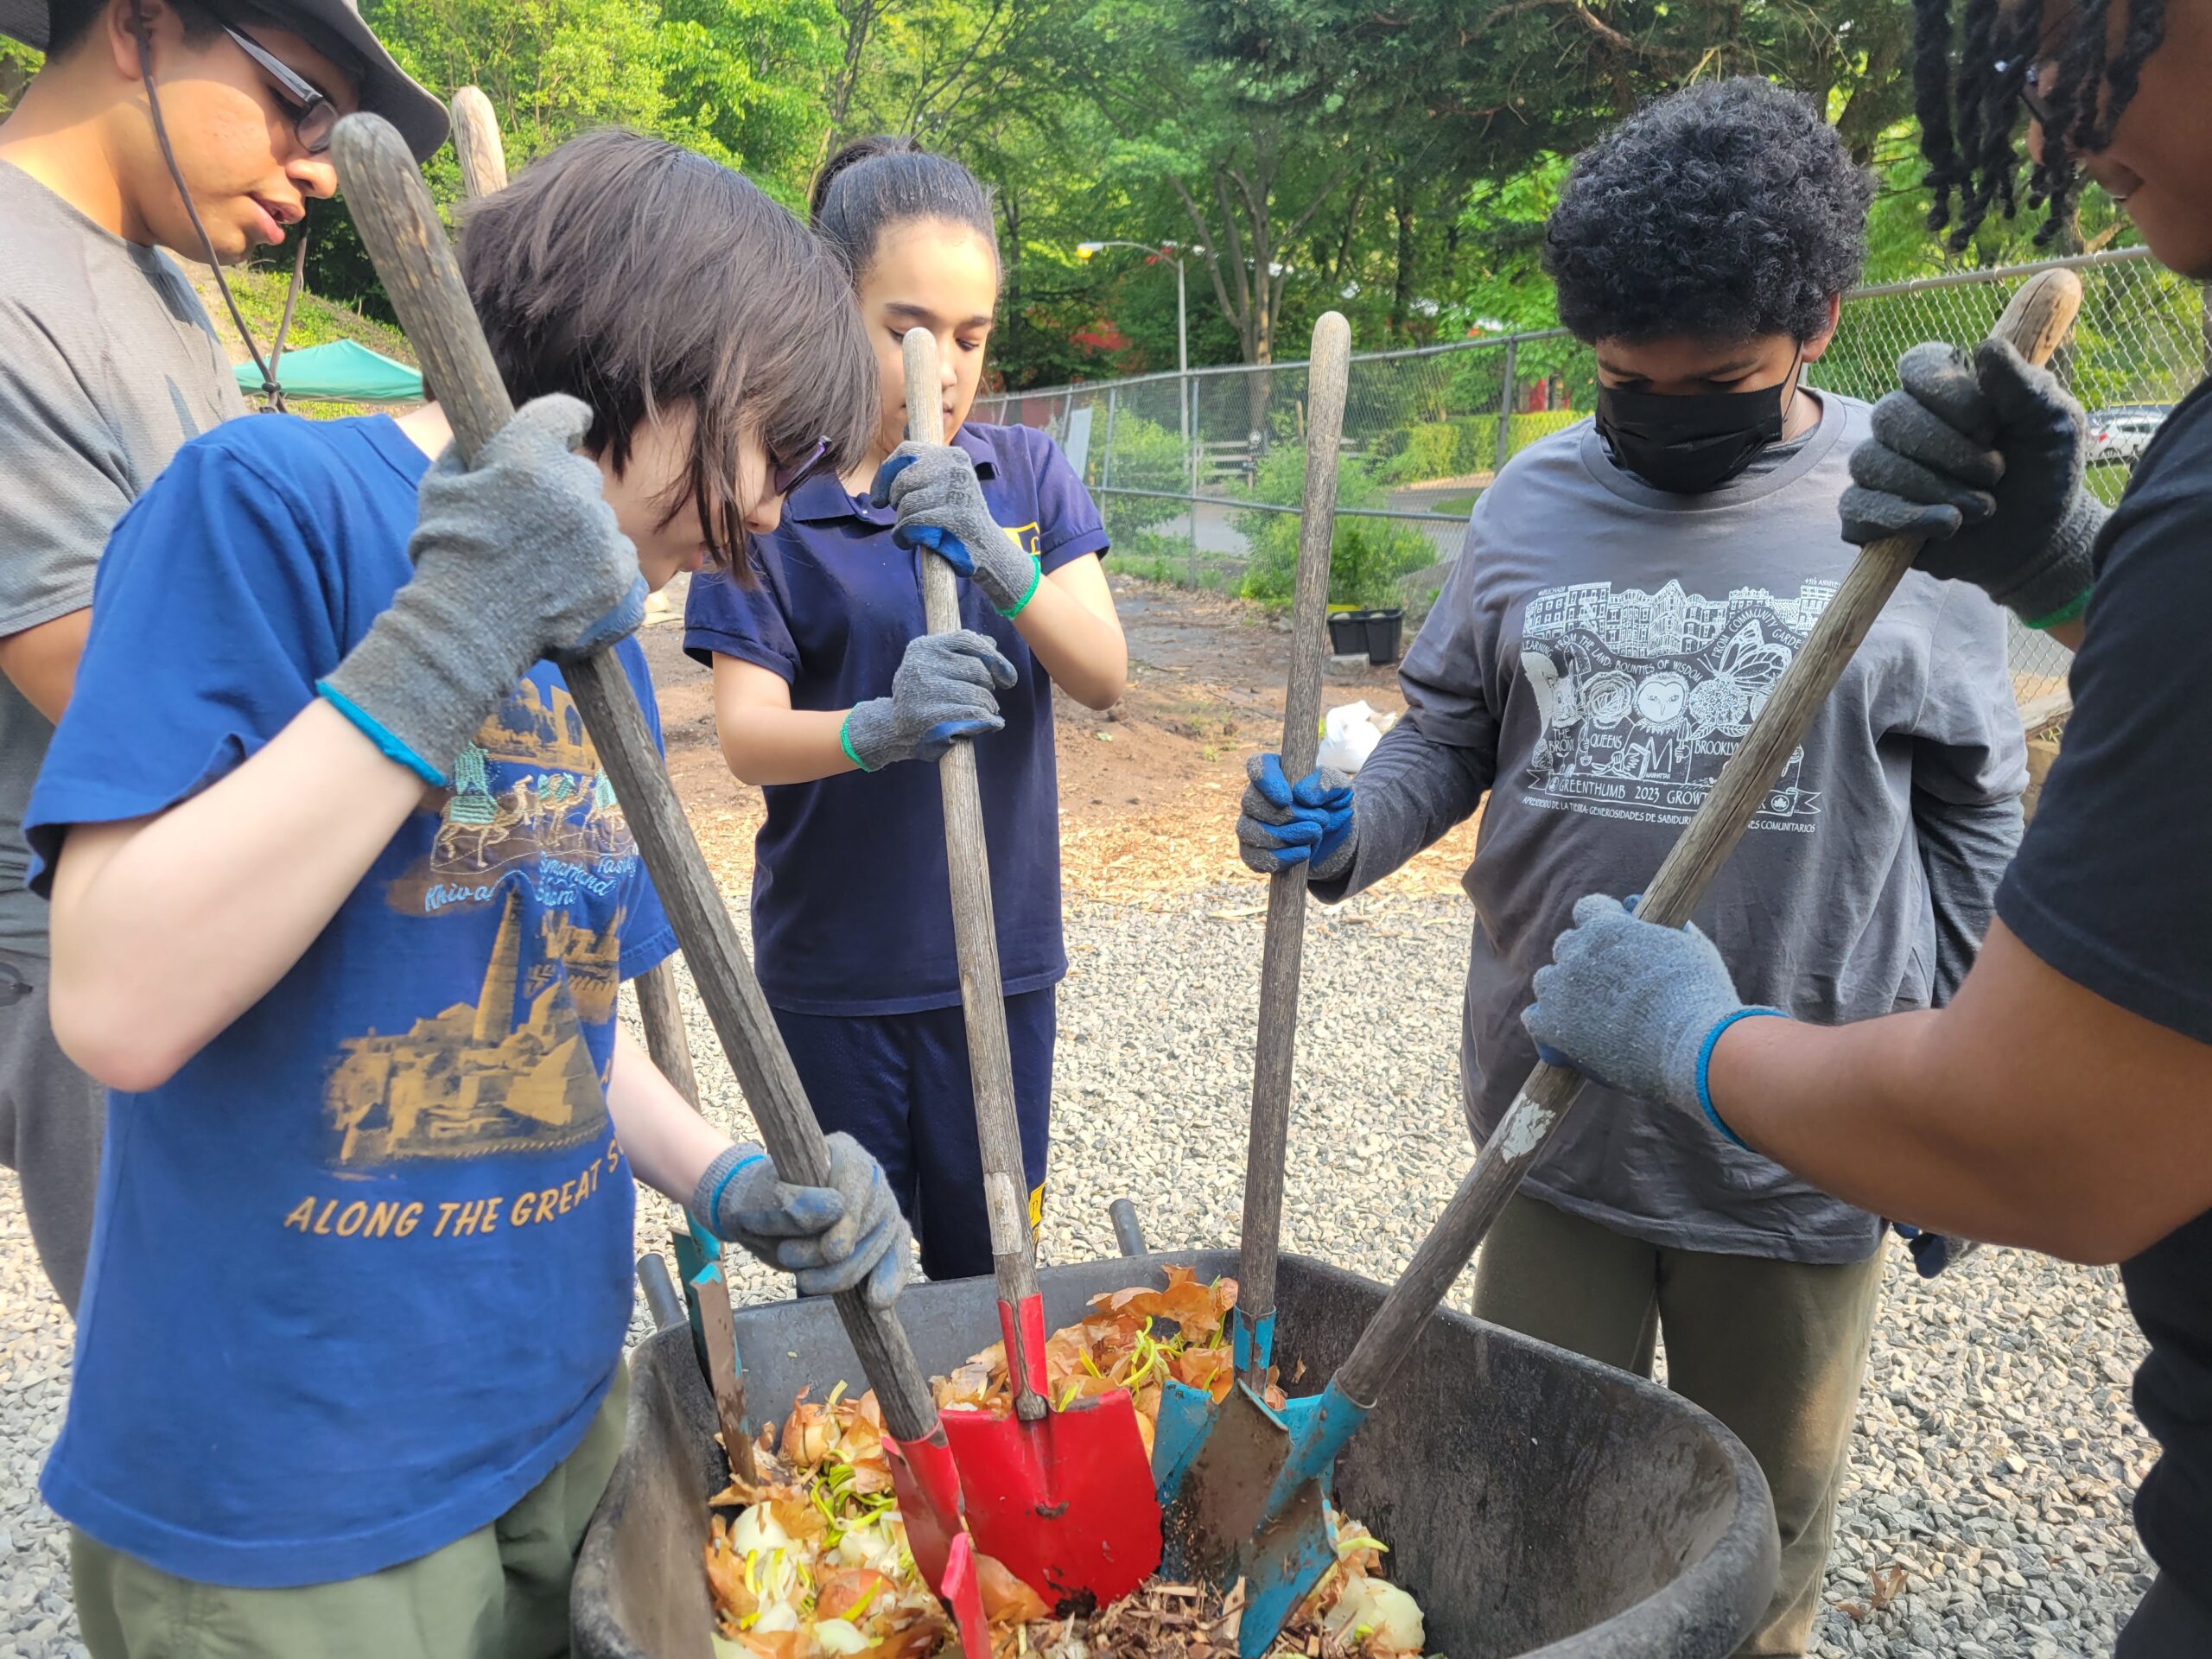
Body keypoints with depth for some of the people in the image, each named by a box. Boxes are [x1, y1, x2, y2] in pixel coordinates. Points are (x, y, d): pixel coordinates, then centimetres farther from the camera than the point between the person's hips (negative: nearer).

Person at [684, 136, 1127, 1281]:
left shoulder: (1026, 471, 2)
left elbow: (1104, 675, -9)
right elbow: (748, 735, -15)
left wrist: (999, 562, -27)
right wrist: (878, 727, -36)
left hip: (999, 946, 2)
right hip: (833, 965, -2)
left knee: (991, 1269, 14)